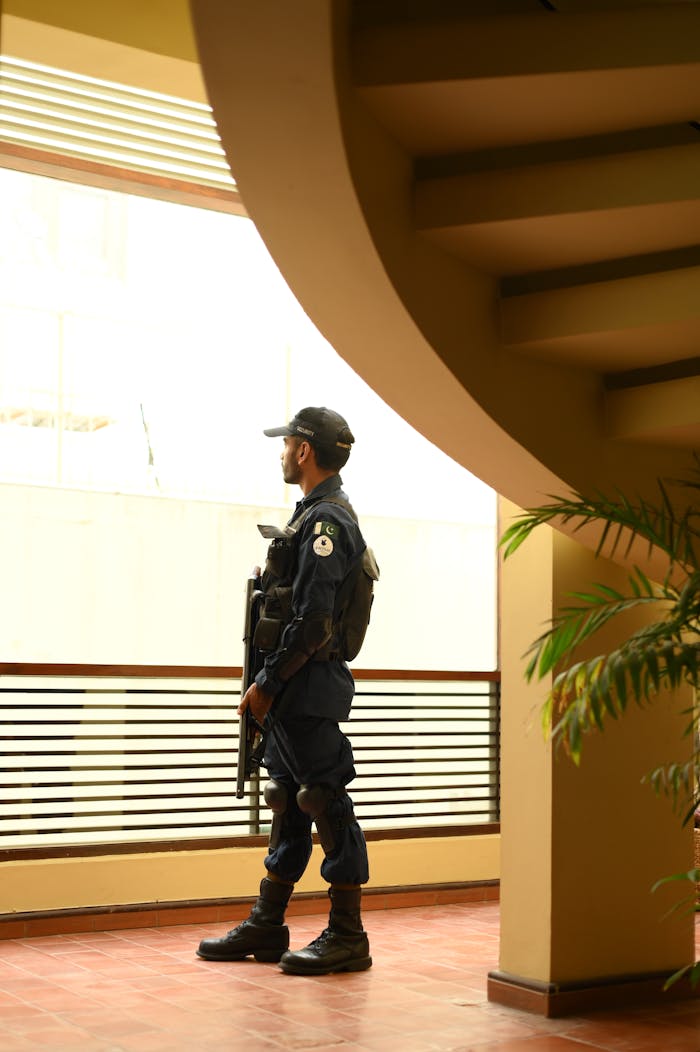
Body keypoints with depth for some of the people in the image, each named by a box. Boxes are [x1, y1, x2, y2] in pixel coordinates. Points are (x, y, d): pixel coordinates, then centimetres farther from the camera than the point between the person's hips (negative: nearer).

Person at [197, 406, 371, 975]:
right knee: (289, 806, 15)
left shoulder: (326, 520, -15)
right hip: (293, 693, 11)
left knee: (328, 805, -4)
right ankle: (266, 928, 24)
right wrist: (270, 684, 18)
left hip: (310, 690, -11)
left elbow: (312, 621, -23)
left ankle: (347, 937, 3)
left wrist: (267, 683, -16)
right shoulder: (315, 514, 18)